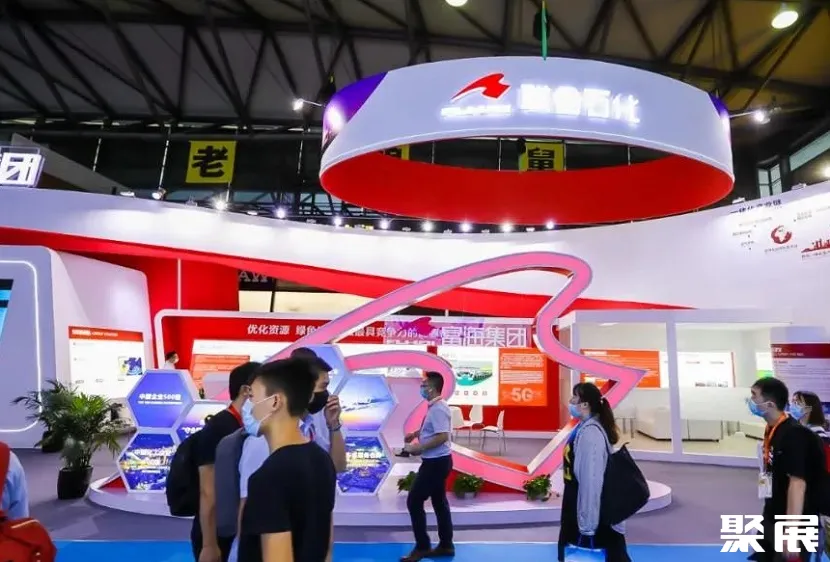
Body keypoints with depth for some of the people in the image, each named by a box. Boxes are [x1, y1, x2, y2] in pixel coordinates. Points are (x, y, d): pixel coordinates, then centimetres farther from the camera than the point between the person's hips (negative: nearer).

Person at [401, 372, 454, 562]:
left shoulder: (438, 409, -22)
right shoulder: (434, 407, 11)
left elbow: (443, 436, -29)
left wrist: (419, 448, -22)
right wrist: (416, 433, 12)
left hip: (436, 462, -10)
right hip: (437, 461, 10)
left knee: (414, 501, -3)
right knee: (439, 502, 16)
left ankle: (422, 547, 6)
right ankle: (446, 545, 25)